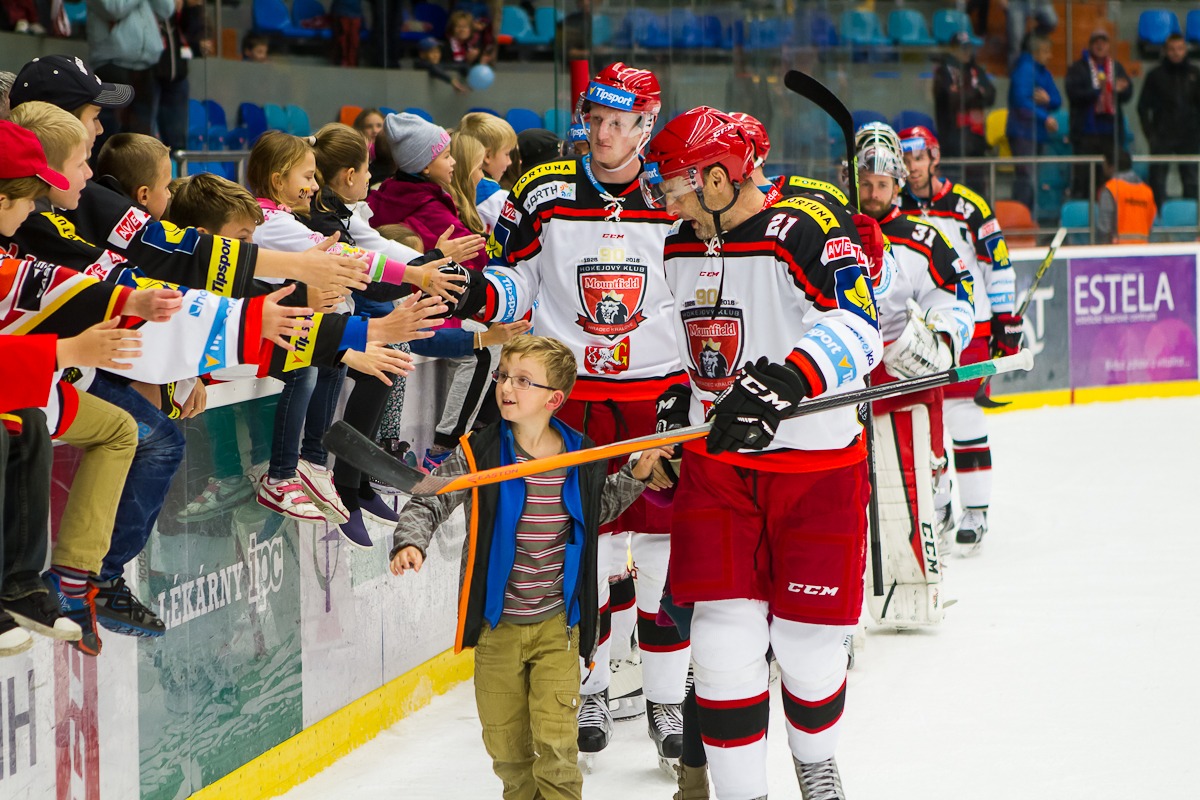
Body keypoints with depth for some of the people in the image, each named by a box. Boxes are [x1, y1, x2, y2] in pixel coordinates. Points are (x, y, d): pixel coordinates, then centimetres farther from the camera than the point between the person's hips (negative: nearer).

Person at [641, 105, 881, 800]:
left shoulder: (807, 232, -17)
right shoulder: (682, 250, 8)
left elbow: (856, 330, -33)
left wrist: (784, 383, -45)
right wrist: (681, 392, 19)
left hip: (818, 468, -5)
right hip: (717, 467, 5)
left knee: (808, 644, 1)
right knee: (725, 641, -6)